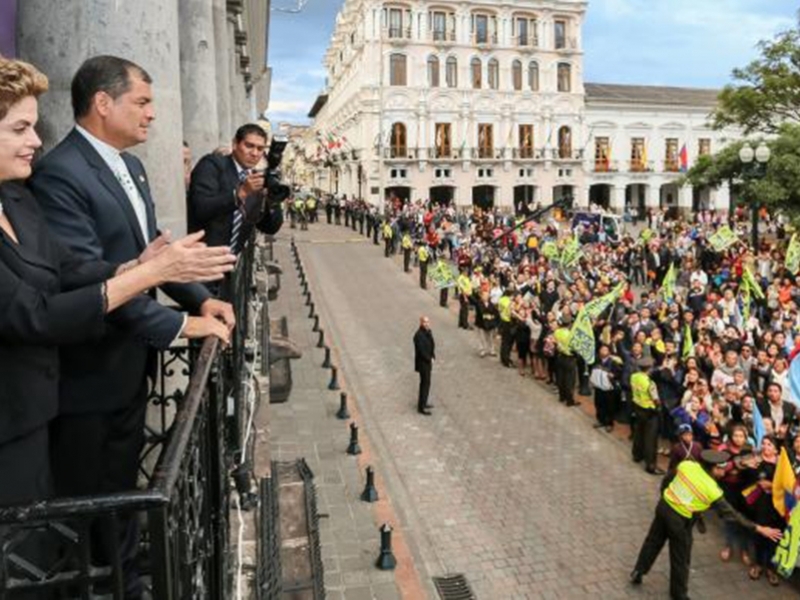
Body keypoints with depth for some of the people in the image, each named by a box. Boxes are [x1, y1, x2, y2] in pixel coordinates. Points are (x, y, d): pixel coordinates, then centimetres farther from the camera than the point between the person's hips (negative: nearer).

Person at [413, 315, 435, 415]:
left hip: (428, 361, 9)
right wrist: (430, 359, -13)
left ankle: (423, 402, 34)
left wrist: (433, 357, -2)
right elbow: (422, 351, -25)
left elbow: (432, 345, 8)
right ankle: (421, 407, 6)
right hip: (423, 363, -9)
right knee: (425, 383, -3)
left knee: (425, 382, 20)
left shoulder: (428, 332, 4)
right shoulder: (419, 335, -25)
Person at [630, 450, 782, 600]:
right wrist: (759, 529, -8)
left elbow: (666, 480, 4)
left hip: (664, 506, 5)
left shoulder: (686, 465, -9)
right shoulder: (712, 491, -21)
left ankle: (638, 572, 37)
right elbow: (731, 514, -14)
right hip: (679, 520, -5)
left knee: (653, 541, 24)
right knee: (681, 558, 16)